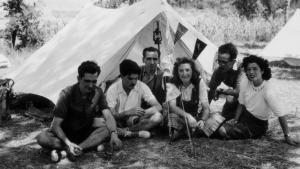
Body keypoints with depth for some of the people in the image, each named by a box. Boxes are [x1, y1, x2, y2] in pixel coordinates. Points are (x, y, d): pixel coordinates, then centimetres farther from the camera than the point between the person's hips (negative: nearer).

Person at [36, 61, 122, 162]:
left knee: (107, 128, -26)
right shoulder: (67, 94, -21)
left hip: (85, 133, 2)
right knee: (42, 138, -31)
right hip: (65, 133, -2)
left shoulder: (98, 93, -11)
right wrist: (68, 143, -39)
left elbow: (108, 116, -19)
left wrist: (114, 134, -40)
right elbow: (56, 125, -23)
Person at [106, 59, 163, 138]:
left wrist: (143, 112, -32)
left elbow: (158, 107, -12)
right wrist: (128, 112, -34)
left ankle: (125, 131, -25)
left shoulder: (142, 86, -7)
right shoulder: (113, 89, -11)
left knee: (157, 116, -25)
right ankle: (137, 133, -27)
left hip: (135, 121, 2)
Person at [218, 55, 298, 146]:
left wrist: (287, 136, -23)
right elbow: (241, 104, 2)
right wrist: (235, 120, -8)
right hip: (245, 115, 5)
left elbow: (281, 115, -24)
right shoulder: (245, 82, -12)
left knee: (224, 131, -20)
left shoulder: (268, 92, -28)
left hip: (258, 124, -5)